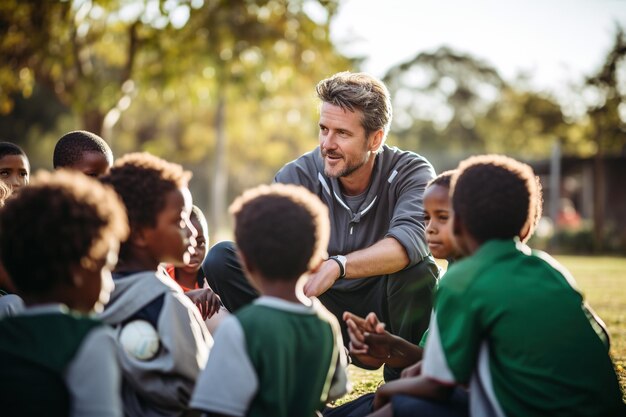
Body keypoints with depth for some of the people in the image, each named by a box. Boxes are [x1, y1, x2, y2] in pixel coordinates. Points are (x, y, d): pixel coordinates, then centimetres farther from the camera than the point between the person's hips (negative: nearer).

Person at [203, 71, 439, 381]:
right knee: (221, 257, -14)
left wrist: (338, 266, -49)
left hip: (383, 309, -2)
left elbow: (411, 241, -36)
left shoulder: (410, 173, -15)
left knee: (418, 268, -36)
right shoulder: (300, 175, -10)